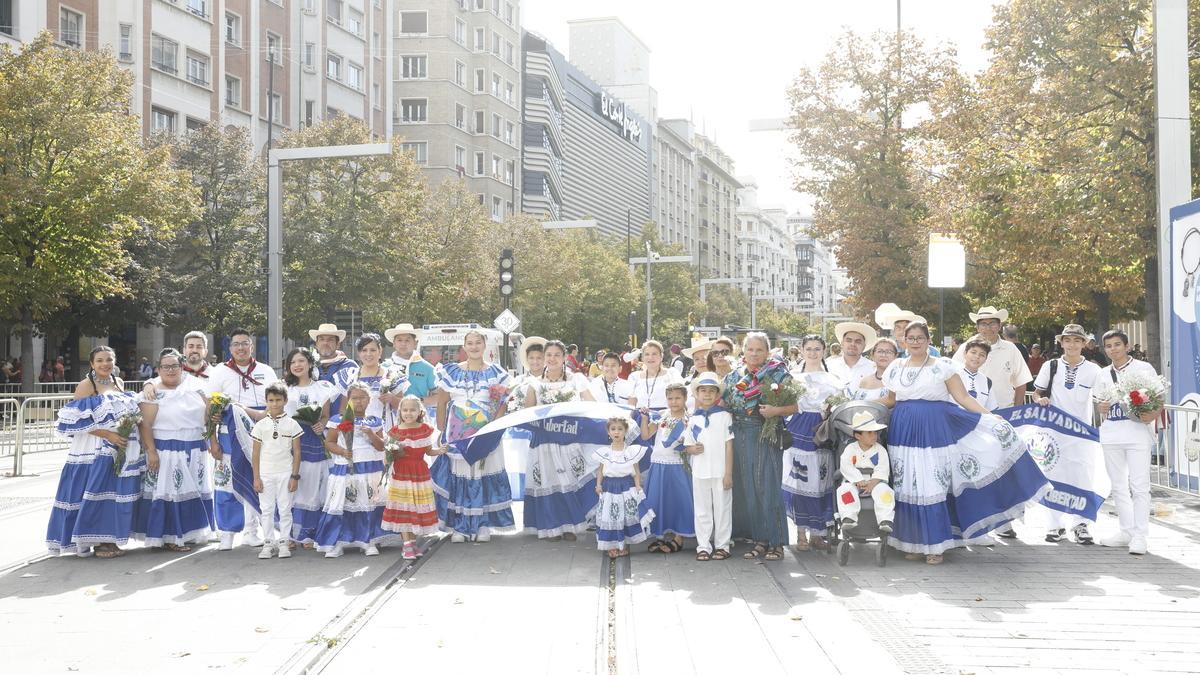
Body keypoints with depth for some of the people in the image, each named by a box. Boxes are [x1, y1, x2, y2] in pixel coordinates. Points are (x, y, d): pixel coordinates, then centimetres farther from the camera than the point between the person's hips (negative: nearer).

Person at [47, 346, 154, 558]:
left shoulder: (118, 383, 14)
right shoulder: (86, 386, -6)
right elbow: (79, 421, -13)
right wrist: (109, 435, -21)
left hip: (123, 450, 6)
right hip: (94, 451, -6)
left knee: (117, 495, 6)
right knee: (96, 495, -6)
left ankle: (109, 540, 14)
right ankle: (97, 542, 2)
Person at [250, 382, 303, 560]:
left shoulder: (292, 424, 0)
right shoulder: (260, 425, 3)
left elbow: (297, 452, 1)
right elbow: (256, 453, 4)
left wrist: (295, 476, -4)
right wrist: (256, 477, -1)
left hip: (285, 473, -1)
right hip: (265, 473, 1)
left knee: (285, 509, 3)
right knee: (267, 510, 5)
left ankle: (283, 542, 12)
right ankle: (268, 543, 12)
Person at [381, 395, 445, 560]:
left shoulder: (425, 429, 0)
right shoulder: (395, 431, -4)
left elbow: (428, 451, 8)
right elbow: (391, 455, 2)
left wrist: (439, 451, -9)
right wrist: (396, 451, -18)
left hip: (420, 472, 2)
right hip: (400, 472, -2)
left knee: (418, 508, 6)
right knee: (403, 509, -2)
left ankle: (413, 542, 20)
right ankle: (407, 545, 2)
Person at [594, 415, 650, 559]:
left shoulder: (631, 451, -2)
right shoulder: (604, 452, 1)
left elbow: (636, 471, 0)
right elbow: (600, 470, 7)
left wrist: (638, 486, -9)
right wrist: (598, 484, -6)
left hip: (627, 487, -1)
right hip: (609, 487, 1)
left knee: (627, 515, 3)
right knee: (610, 516, 1)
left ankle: (625, 545, 15)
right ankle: (612, 546, 11)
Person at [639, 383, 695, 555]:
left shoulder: (688, 420, -1)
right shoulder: (661, 417, 7)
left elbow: (691, 444, -3)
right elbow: (645, 436, 4)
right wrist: (645, 418, -5)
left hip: (675, 465, -3)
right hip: (657, 464, 3)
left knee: (677, 499, -2)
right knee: (657, 500, 6)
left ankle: (678, 538, 8)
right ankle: (661, 535, 18)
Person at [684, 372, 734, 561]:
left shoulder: (724, 416, -2)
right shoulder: (693, 419, 7)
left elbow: (729, 445, -3)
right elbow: (687, 445, 13)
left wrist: (728, 473, -7)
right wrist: (693, 449, -12)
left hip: (720, 471, -3)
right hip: (700, 472, 3)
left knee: (722, 508, 4)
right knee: (702, 510, 8)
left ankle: (722, 545, 14)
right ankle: (703, 546, 15)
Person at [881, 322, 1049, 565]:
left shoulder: (942, 366, 1)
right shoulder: (895, 368, 11)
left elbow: (963, 398, -2)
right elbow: (891, 400, 21)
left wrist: (989, 417, -13)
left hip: (935, 431, -3)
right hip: (906, 432, 3)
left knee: (934, 487, -6)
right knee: (909, 488, 1)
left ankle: (935, 545, 2)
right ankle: (914, 542, 11)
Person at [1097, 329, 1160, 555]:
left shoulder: (1144, 368, 1)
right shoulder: (1103, 374, 14)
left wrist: (1152, 415, -18)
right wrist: (1101, 409, -1)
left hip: (1137, 432, -5)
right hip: (1110, 434, 5)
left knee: (1139, 485, -8)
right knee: (1118, 486, 10)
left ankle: (1139, 536, -5)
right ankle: (1126, 531, 18)